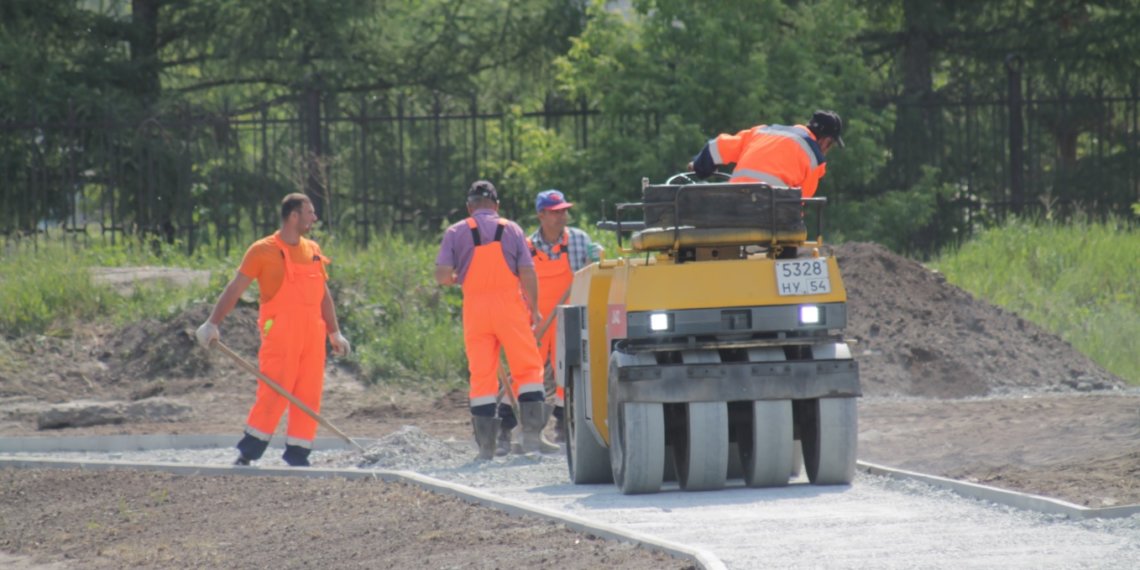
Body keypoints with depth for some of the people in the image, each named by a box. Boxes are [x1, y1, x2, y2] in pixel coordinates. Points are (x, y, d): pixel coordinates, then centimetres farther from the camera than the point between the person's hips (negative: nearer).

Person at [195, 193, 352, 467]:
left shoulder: (313, 250, 15)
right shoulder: (263, 251, -4)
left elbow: (323, 293, 22)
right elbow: (235, 289, -5)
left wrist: (334, 333, 20)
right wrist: (213, 324, -12)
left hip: (312, 336, 6)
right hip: (280, 335, -6)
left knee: (309, 395, 3)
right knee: (274, 393, -11)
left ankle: (297, 456, 8)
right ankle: (247, 453, -6)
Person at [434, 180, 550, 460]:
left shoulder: (456, 233, 3)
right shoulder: (511, 229, 4)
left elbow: (442, 275, -6)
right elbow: (528, 273, -2)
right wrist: (534, 308, 7)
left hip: (475, 308, 1)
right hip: (509, 304, -1)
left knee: (481, 375, 4)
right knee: (527, 369, 4)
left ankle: (486, 445, 3)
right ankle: (531, 433, -7)